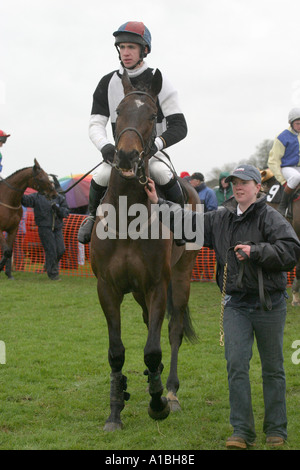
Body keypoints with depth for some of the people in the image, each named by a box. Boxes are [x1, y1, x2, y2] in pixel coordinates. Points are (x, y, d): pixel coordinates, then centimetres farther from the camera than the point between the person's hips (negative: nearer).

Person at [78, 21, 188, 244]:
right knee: (100, 177, -27)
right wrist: (104, 145, -26)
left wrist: (156, 144, -33)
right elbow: (96, 123, -3)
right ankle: (92, 216, 1)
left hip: (154, 151, -2)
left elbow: (179, 127, -14)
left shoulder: (159, 83, -8)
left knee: (163, 174, -34)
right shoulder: (108, 83, 1)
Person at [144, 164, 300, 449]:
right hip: (236, 303, 4)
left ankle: (276, 430, 19)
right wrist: (158, 204, 11)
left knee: (272, 368, 7)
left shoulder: (270, 218, -7)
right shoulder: (221, 219, 10)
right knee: (236, 365, -4)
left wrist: (255, 251, -22)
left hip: (269, 303, -4)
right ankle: (242, 431, 2)